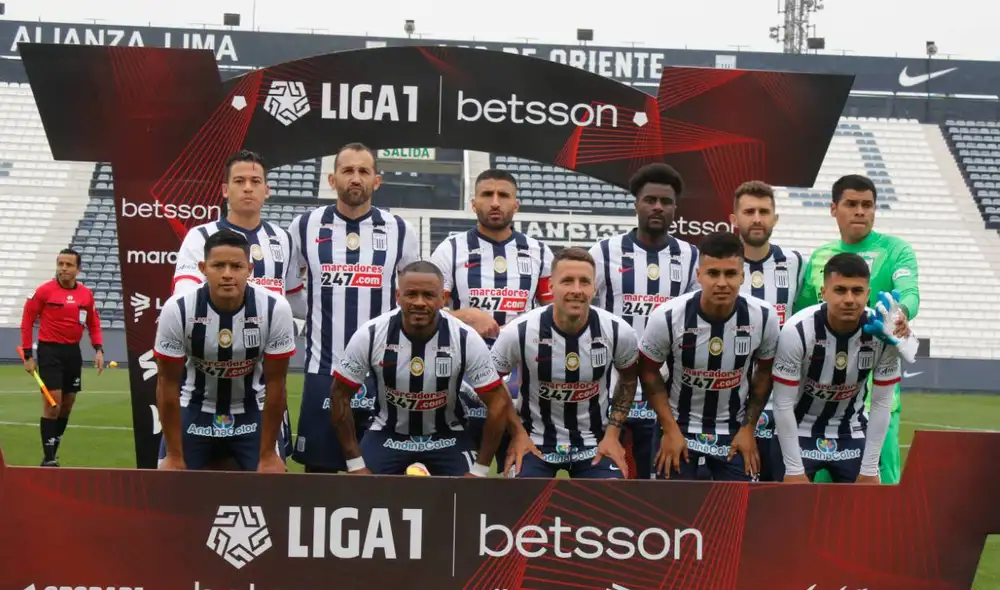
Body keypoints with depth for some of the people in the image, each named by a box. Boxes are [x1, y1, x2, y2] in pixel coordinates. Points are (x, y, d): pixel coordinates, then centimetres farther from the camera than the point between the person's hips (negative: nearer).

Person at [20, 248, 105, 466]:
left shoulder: (86, 294, 3)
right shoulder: (44, 291, -9)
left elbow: (93, 324, 13)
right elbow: (27, 321, -4)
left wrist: (98, 349, -1)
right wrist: (28, 355, -6)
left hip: (73, 352, 5)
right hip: (50, 350, -5)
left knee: (67, 404, 11)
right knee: (53, 403, -10)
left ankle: (52, 453, 24)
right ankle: (48, 459, -2)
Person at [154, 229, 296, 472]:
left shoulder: (275, 309, -23)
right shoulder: (177, 310, -24)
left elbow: (275, 384, -13)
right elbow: (168, 385, -13)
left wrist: (268, 455, -10)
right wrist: (174, 456, -10)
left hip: (252, 410, 0)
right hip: (194, 409, 0)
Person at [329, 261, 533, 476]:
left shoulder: (467, 340, -21)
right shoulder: (370, 335, -20)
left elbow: (498, 402, -13)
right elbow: (340, 395, -9)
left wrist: (479, 470, -13)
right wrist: (355, 463, -11)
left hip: (446, 437, 0)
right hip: (387, 434, 0)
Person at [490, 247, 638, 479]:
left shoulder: (619, 332, -13)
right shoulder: (519, 332, -18)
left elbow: (628, 378, 9)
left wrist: (613, 433, 2)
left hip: (594, 441, 1)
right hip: (536, 441, -1)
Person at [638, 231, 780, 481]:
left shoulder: (763, 317, -16)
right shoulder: (667, 317, -21)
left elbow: (765, 372, 2)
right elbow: (648, 372, -6)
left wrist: (748, 428, 0)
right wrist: (670, 429, -9)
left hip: (733, 429, 2)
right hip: (680, 425, -1)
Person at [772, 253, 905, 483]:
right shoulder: (796, 331, -25)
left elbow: (881, 403, -8)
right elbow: (783, 404, -18)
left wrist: (869, 469, -8)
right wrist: (794, 469, -17)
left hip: (852, 433, 2)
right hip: (799, 431, -2)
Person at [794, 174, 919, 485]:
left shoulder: (896, 250, 0)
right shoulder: (819, 256, 12)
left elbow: (910, 293, -18)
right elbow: (800, 317, 16)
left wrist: (900, 311, -42)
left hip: (876, 384, -4)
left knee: (880, 476, -6)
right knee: (821, 476, 9)